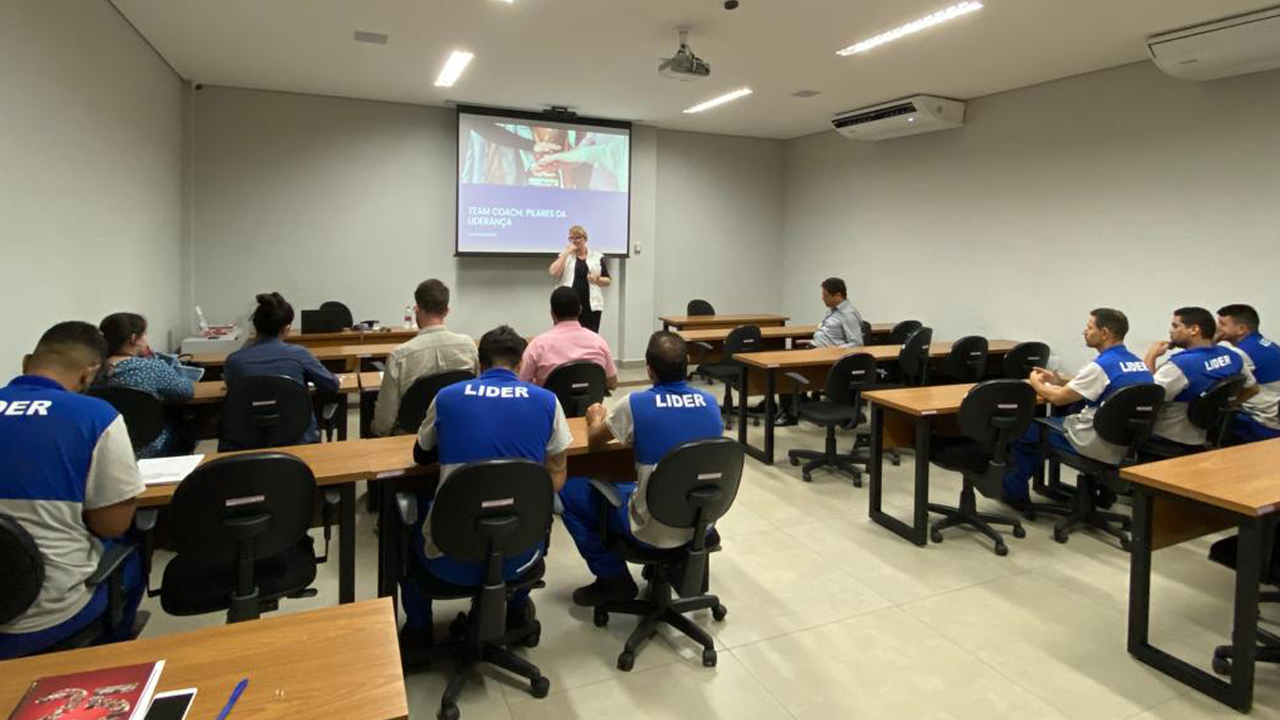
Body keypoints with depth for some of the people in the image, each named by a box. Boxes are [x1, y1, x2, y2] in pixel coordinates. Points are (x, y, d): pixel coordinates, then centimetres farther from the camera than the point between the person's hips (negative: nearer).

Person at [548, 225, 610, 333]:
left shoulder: (597, 257, 11)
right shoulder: (564, 255, 11)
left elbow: (608, 281, 13)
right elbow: (554, 273, -7)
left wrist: (597, 279, -8)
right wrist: (566, 253, -6)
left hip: (591, 306, 0)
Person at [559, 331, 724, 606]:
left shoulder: (635, 404, -17)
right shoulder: (710, 403, -4)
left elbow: (594, 440, 1)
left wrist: (596, 418, 24)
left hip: (653, 530, -5)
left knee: (570, 490, 11)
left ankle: (613, 579, 15)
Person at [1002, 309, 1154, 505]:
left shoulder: (1101, 366, -22)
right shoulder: (1137, 363, 5)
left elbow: (1057, 398, -16)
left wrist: (1035, 382, 3)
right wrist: (1060, 381, 13)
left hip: (1098, 446, -9)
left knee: (1024, 430, 8)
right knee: (1055, 421, 29)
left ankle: (1013, 492, 25)